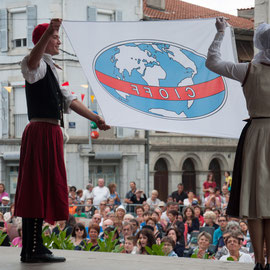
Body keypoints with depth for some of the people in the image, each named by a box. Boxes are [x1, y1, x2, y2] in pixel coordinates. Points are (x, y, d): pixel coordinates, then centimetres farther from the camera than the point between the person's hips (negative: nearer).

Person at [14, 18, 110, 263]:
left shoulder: (51, 69, 25)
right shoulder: (39, 65, -7)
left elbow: (69, 100, 25)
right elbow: (31, 62, -33)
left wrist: (95, 118, 19)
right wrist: (48, 32, -46)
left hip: (50, 133, 10)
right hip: (42, 131, -10)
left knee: (44, 189, 9)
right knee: (39, 187, -11)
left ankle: (33, 248, 13)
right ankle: (33, 249, -13)